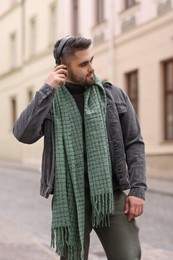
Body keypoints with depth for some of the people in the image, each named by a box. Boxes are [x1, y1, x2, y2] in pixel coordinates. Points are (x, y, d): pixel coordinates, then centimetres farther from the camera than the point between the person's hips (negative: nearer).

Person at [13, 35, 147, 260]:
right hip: (69, 199, 0)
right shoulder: (50, 101, 4)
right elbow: (23, 134, -12)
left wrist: (137, 189, -5)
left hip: (111, 195, 0)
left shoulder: (115, 95, 5)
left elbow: (134, 144, 5)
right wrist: (47, 89, -15)